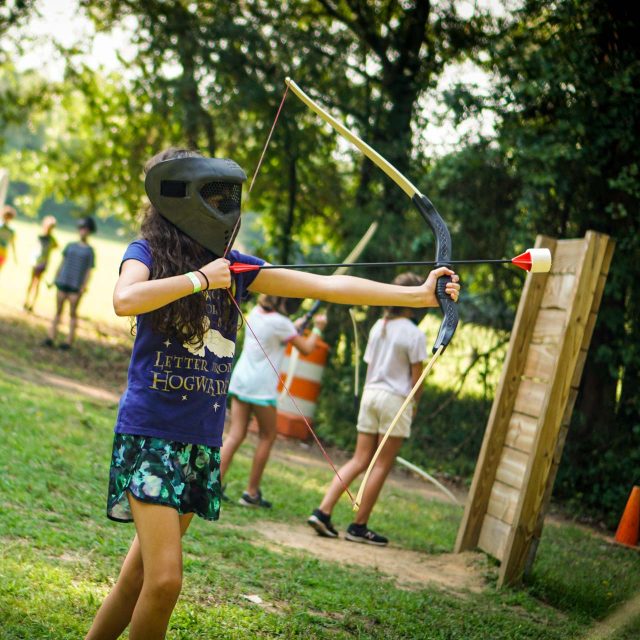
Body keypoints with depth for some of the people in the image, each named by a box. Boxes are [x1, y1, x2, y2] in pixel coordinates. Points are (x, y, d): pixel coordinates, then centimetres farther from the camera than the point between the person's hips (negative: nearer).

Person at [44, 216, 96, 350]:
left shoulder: (89, 250, 2)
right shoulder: (70, 246, 11)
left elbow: (89, 270, 0)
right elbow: (62, 263, 16)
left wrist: (84, 286, -8)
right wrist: (56, 278, 12)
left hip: (76, 286, -3)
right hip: (63, 282, 3)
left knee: (72, 313, -2)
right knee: (58, 310, 5)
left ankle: (69, 341, 0)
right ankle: (51, 337, 6)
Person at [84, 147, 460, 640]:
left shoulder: (236, 266, 8)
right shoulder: (148, 252, -4)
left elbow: (327, 285, 3)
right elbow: (125, 299, -27)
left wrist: (419, 294, -3)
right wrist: (200, 277, -18)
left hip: (202, 442, 5)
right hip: (150, 433, -5)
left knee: (141, 574, 10)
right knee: (164, 580, -11)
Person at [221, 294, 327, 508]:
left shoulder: (255, 312, 9)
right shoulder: (281, 322, -12)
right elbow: (306, 348, -2)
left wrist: (298, 325, 24)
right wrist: (317, 328, 13)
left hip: (240, 378, 6)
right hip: (261, 386, -6)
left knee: (236, 435, 5)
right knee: (268, 436, 9)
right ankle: (251, 493, 11)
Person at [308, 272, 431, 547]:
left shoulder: (378, 327, 9)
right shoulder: (414, 334, -9)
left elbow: (369, 365, 10)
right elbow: (417, 376, -7)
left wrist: (372, 391, 15)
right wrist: (414, 404, 7)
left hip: (370, 393, 6)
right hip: (395, 400, -6)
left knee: (359, 461, 10)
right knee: (382, 466, 3)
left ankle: (323, 512, -1)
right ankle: (359, 526, 5)